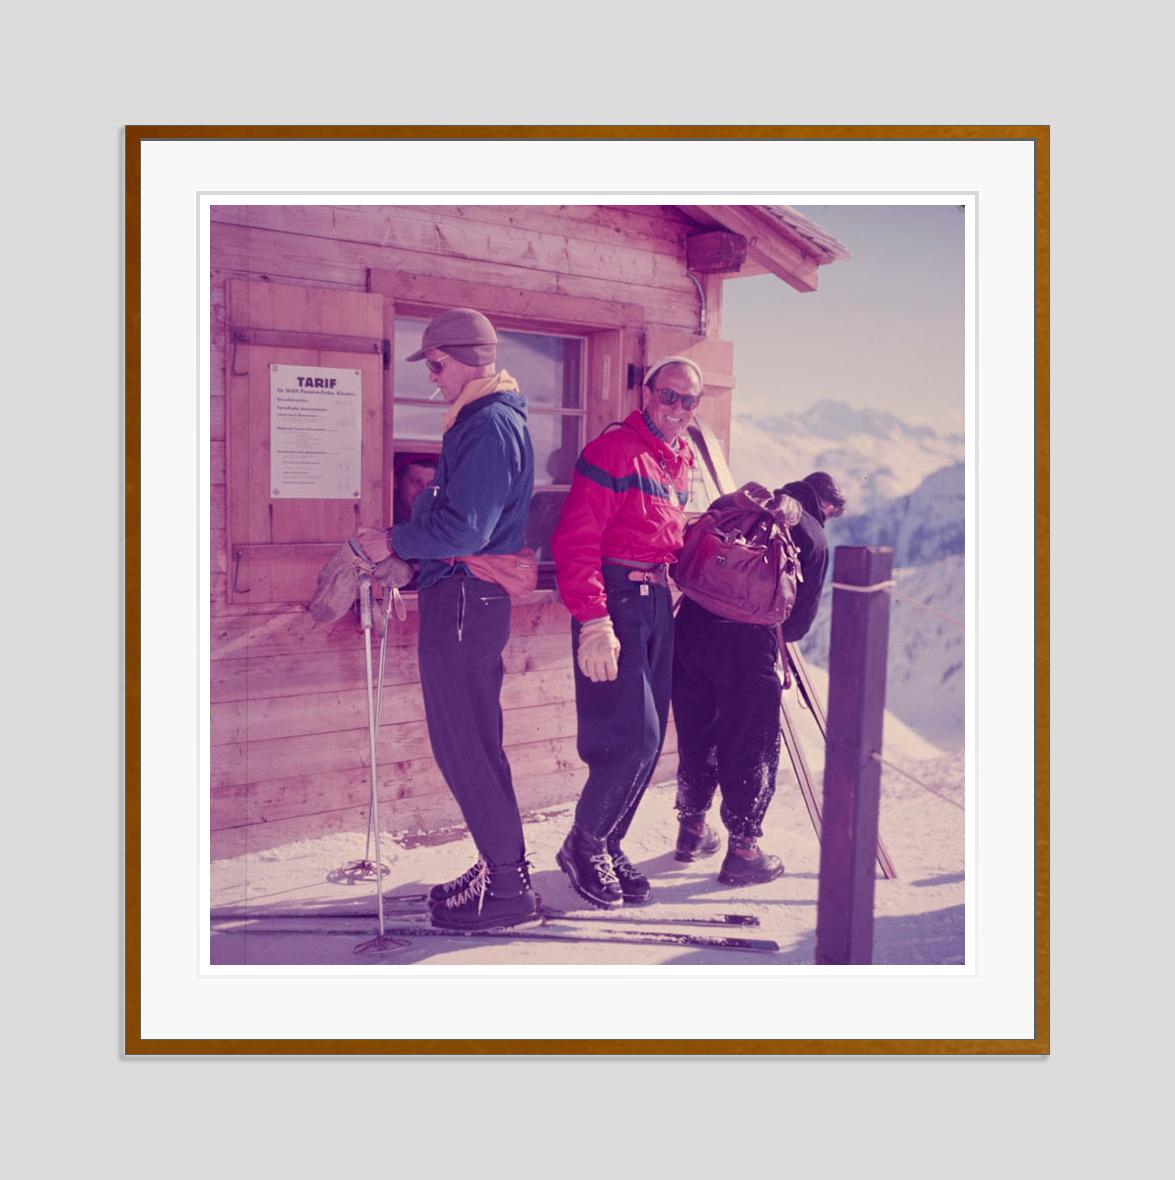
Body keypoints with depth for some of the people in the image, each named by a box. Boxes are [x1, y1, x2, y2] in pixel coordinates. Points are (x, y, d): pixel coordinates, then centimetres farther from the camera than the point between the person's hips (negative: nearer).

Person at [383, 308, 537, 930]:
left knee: (466, 745, -5)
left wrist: (397, 540, -11)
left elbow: (464, 528, -23)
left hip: (464, 597, -11)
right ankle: (500, 867, 25)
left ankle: (509, 887, 2)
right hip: (462, 594, 11)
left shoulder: (489, 424, -16)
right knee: (471, 740, 15)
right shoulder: (482, 418, 18)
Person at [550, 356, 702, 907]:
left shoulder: (680, 460, 17)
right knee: (632, 736, -10)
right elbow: (575, 540, -17)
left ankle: (607, 846, 24)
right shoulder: (613, 449, -10)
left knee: (647, 741, 9)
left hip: (659, 600, 8)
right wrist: (593, 621, -23)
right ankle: (584, 846, 10)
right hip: (615, 598, -8)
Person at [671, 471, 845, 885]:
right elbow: (800, 620, 7)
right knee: (751, 746, 6)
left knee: (697, 735, 19)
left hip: (691, 628, 6)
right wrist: (779, 631, 27)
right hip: (746, 642, -5)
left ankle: (692, 828, 33)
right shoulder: (814, 538, 7)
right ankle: (742, 849, 10)